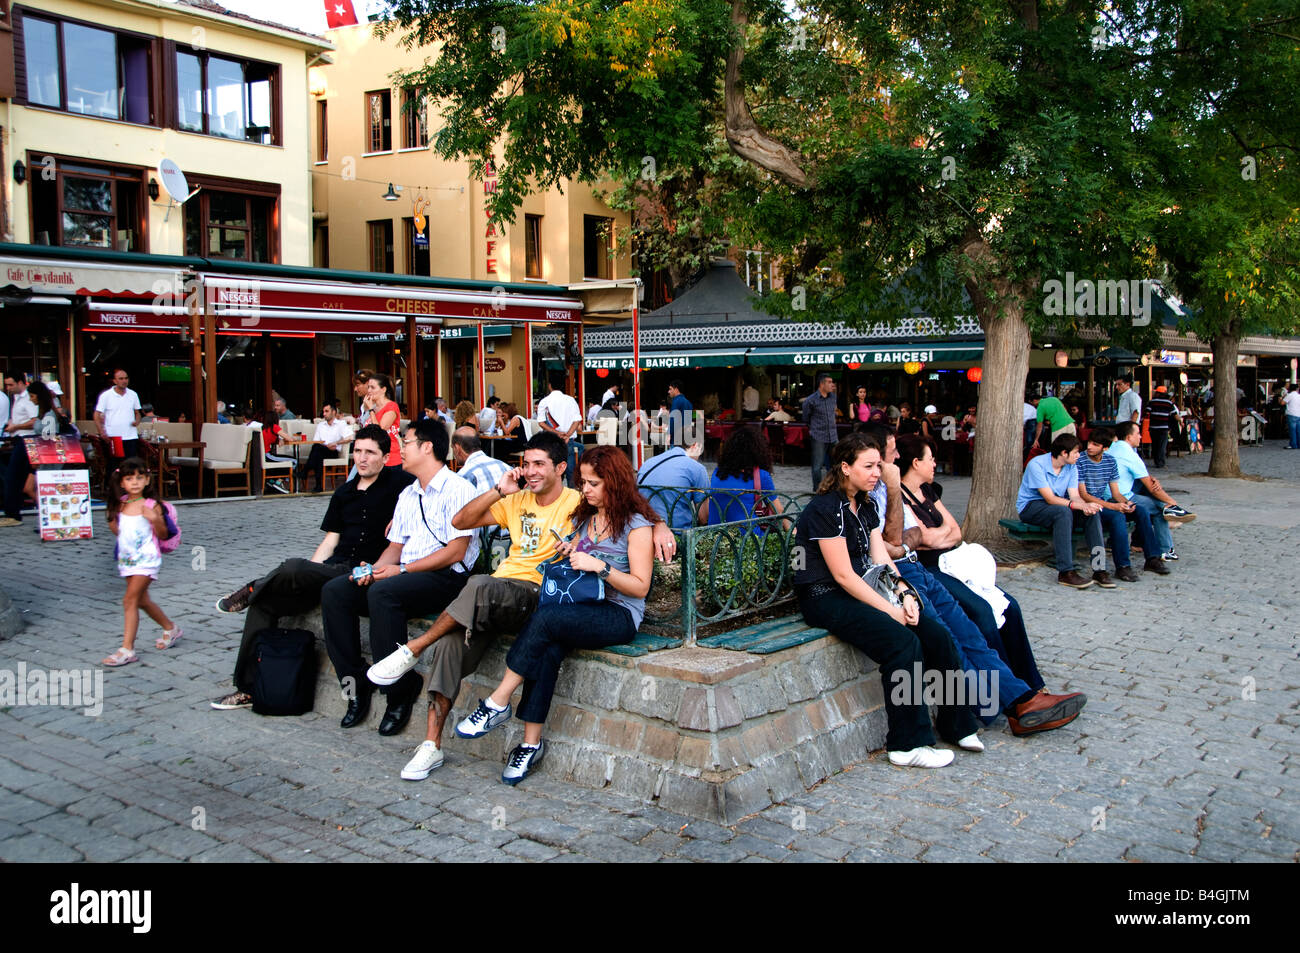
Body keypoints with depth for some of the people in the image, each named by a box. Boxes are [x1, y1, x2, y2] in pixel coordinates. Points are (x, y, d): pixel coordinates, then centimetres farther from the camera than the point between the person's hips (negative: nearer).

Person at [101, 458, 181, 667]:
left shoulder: (150, 505, -11)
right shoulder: (121, 504, 5)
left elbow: (163, 534, -9)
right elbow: (118, 530, 17)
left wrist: (155, 519, -26)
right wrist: (113, 524, -3)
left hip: (147, 559, -7)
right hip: (127, 559, 7)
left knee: (130, 600, -12)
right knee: (142, 601, 17)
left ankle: (127, 649, -9)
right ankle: (170, 628, 38)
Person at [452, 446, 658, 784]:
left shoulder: (637, 524, -2)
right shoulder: (583, 517, 20)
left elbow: (640, 586, -7)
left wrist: (599, 566, -17)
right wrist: (569, 554, 6)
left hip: (619, 616, -6)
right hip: (581, 609, 6)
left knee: (545, 618, -31)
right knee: (546, 652, -28)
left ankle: (497, 704, -22)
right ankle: (531, 743, -23)